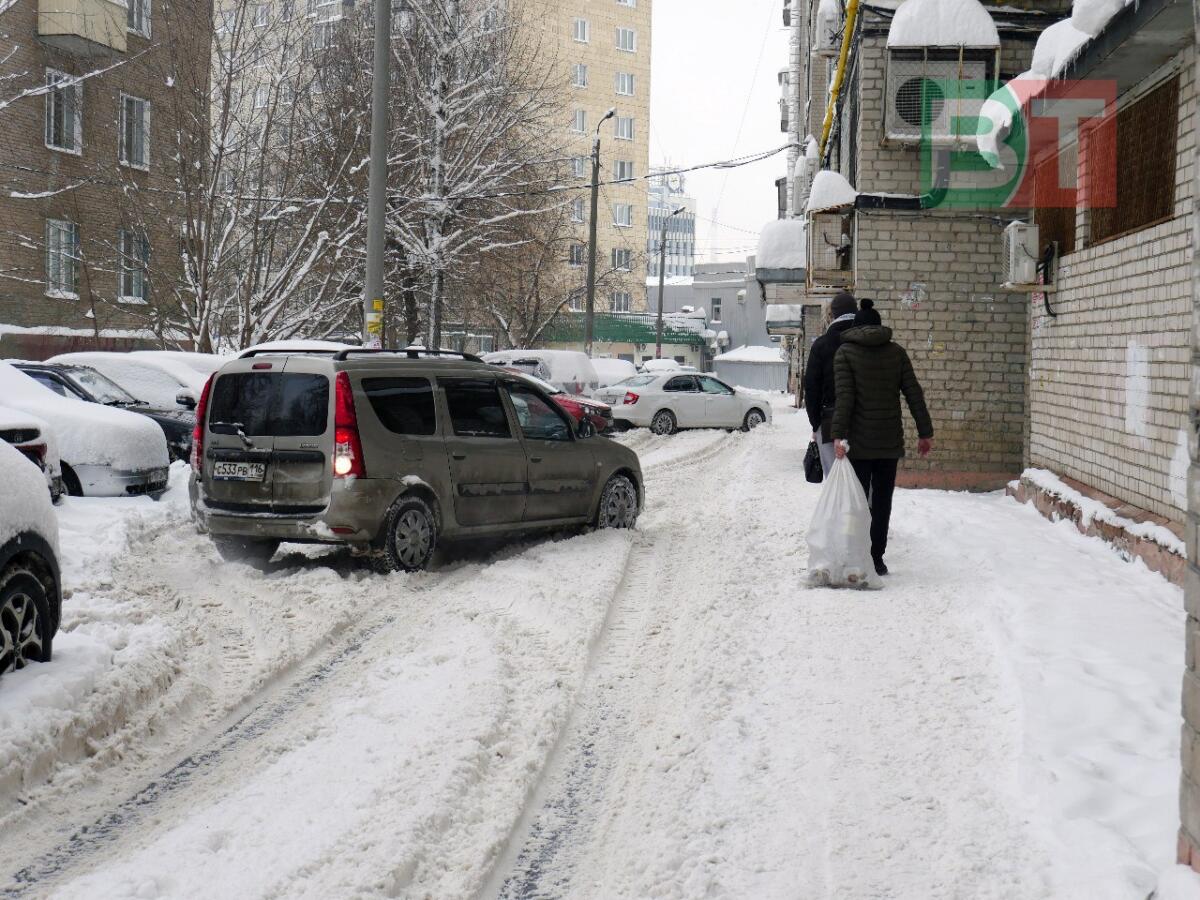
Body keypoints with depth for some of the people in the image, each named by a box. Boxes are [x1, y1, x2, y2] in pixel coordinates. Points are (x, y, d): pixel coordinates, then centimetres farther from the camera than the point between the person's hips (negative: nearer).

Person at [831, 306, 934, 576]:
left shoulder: (845, 352, -2)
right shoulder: (896, 352, 7)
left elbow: (844, 396, -14)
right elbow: (914, 393, 4)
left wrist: (839, 434, -18)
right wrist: (925, 432, 7)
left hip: (858, 442, -2)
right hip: (890, 442, 2)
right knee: (882, 502, 10)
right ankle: (877, 559, 10)